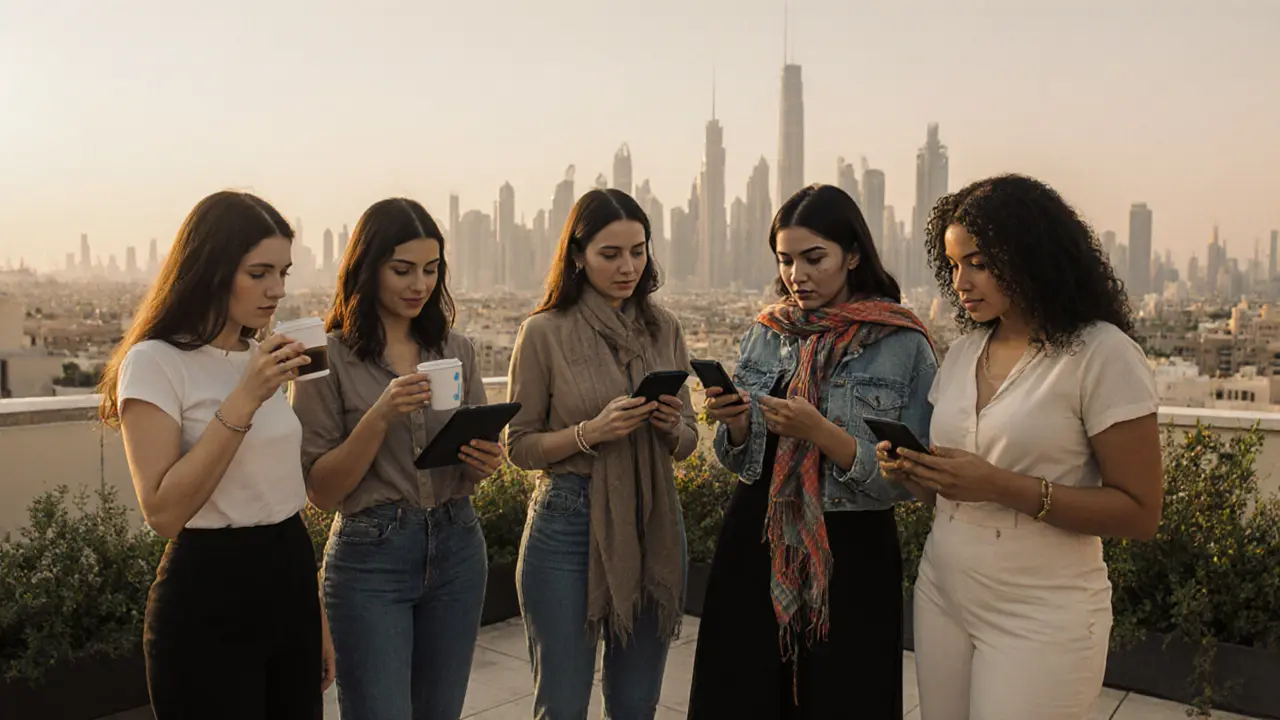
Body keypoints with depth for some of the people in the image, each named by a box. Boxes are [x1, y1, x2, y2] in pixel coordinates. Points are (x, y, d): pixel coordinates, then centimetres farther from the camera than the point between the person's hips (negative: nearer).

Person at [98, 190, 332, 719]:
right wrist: (243, 400, -24)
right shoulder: (155, 362, -11)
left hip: (291, 581, 7)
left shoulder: (264, 360, 10)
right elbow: (163, 512, -20)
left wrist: (317, 619, 16)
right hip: (210, 593, -6)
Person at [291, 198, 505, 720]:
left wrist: (486, 462, -10)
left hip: (457, 546, 4)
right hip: (370, 557, -4)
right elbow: (321, 490, -9)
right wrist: (381, 415, -22)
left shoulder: (457, 350, 5)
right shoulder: (329, 357, -7)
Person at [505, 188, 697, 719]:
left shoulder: (664, 329, 5)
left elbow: (686, 443, 10)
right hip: (569, 521, -3)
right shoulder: (545, 332, -7)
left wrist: (671, 425, -12)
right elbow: (520, 446, -3)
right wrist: (591, 432, -19)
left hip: (653, 522, 4)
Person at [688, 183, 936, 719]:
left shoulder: (904, 346, -8)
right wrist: (734, 424, -11)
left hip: (850, 556, -3)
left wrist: (820, 432, -23)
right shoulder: (766, 334, 4)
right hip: (753, 546, 4)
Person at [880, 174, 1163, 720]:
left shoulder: (1102, 354, -12)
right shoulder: (964, 351, 8)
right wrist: (915, 473, -8)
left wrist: (1002, 486, -23)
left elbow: (1138, 513, -14)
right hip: (942, 594, 6)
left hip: (1041, 619, -5)